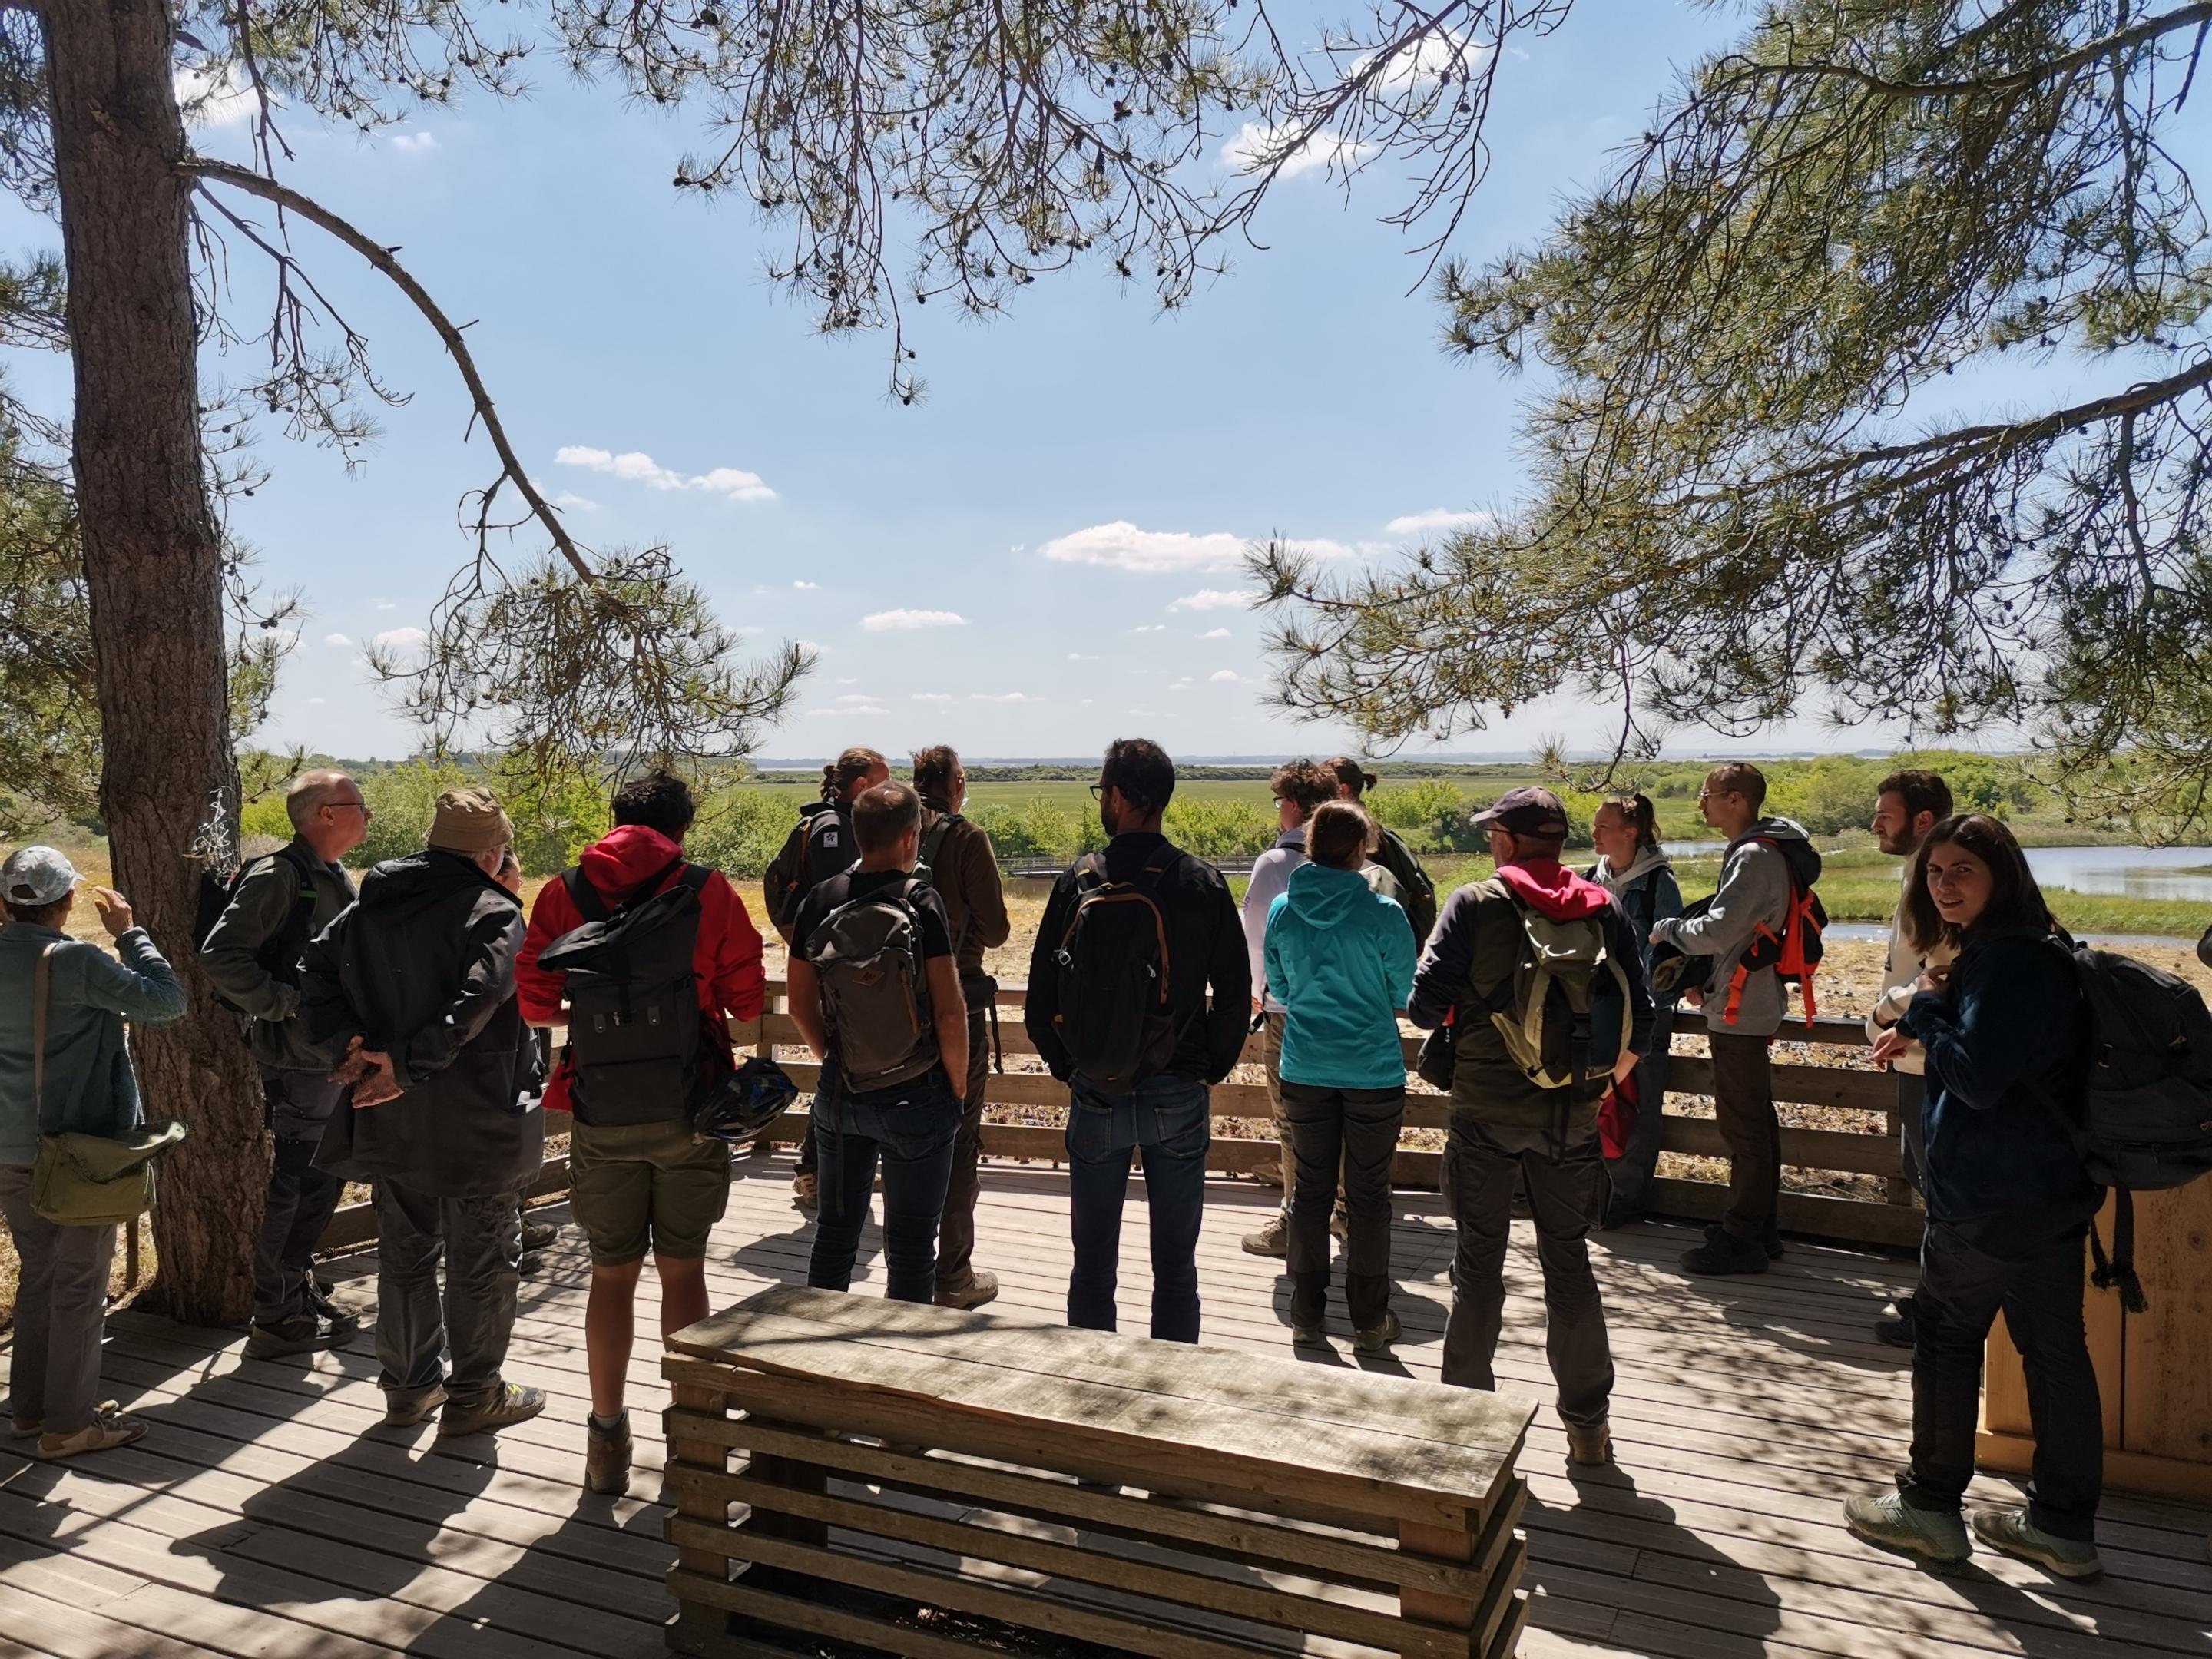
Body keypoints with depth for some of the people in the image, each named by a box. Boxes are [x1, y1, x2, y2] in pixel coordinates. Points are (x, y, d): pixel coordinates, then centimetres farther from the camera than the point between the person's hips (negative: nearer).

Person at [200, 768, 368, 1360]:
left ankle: (300, 1295, 30)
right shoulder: (278, 877, -14)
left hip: (337, 1059, 9)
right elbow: (219, 956, -20)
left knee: (323, 1183, 16)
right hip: (296, 1061, -9)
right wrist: (286, 1005, -21)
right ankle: (277, 1321, 10)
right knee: (292, 1188, -1)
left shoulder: (338, 880, 13)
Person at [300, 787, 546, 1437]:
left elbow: (315, 974, 4)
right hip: (472, 1121, -6)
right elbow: (474, 1001, -28)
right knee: (482, 1259, 8)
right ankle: (474, 1395, 17)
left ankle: (409, 1385, 32)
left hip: (390, 1120, 7)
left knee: (404, 1251, 19)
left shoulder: (369, 905, 8)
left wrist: (345, 1047, -5)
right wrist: (408, 1065, -24)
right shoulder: (493, 913, -15)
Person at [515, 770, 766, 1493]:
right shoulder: (709, 891, -5)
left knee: (612, 1275, 12)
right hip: (691, 1109, -1)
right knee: (682, 1269, 11)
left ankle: (608, 1439, 19)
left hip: (603, 1114, 1)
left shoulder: (565, 892, 0)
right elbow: (748, 1000, -3)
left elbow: (535, 1004, -1)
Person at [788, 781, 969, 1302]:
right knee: (911, 1246, 8)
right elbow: (950, 1012, -17)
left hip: (840, 1092, 5)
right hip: (917, 1098, -4)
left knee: (834, 1232, 19)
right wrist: (956, 1086, -3)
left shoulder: (820, 901, -1)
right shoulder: (921, 902, -15)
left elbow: (801, 1005, 5)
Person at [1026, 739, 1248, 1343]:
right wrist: (1210, 1069, 9)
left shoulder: (1078, 882, -7)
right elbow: (1235, 994, -4)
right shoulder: (1202, 883, -6)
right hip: (1179, 1096, 0)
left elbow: (1040, 1002, -4)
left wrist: (1068, 1068, 10)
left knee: (1092, 1262, 14)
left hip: (1095, 1096, 0)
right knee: (1175, 1265, 12)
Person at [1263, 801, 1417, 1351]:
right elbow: (1402, 996, -4)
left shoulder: (1282, 909, -5)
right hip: (1374, 1069, -3)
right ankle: (1369, 1321, 19)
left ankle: (1306, 1314, 23)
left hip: (1305, 1071, 3)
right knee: (1368, 1195, 9)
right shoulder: (1383, 914, -15)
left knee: (1310, 1188, 14)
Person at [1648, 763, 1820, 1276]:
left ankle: (1741, 1240, 4)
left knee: (1742, 1126, -3)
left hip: (1739, 1014, -11)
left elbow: (1717, 931, -26)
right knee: (1756, 1120, 17)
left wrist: (1668, 929, -9)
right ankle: (1761, 1227, 28)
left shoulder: (1755, 857, -19)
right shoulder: (1765, 851, 13)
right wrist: (1706, 981, 14)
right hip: (1751, 1008, 11)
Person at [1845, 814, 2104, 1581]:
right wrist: (1921, 1031, 15)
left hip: (1994, 1196, -9)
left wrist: (1927, 1007, -13)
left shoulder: (2008, 960, -21)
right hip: (2051, 1188, 10)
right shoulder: (2030, 950, 11)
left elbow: (1979, 1077, -25)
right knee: (2054, 1346, 13)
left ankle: (1930, 1505, 16)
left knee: (1945, 1331, 4)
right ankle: (2063, 1525, 23)